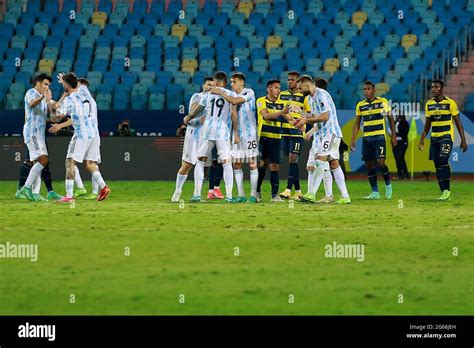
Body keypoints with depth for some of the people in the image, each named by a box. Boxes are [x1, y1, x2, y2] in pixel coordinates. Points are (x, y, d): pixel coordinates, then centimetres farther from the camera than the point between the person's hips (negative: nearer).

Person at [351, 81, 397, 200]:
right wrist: (353, 140, 5)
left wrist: (393, 135, -1)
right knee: (369, 164, 2)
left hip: (379, 137, -4)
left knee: (380, 162, -15)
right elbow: (357, 124, 13)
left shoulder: (382, 102, -1)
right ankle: (375, 192, 8)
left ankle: (388, 185, 9)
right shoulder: (360, 105, 8)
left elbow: (390, 118, 4)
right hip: (366, 138, 4)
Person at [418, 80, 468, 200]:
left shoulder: (450, 103, -6)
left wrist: (463, 140, -7)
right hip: (434, 137, 6)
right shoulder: (429, 104, 9)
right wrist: (422, 139, 11)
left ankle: (447, 190, -15)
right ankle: (444, 193, 9)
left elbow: (458, 122, -3)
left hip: (446, 136, -6)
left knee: (443, 160, -22)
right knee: (437, 165, 3)